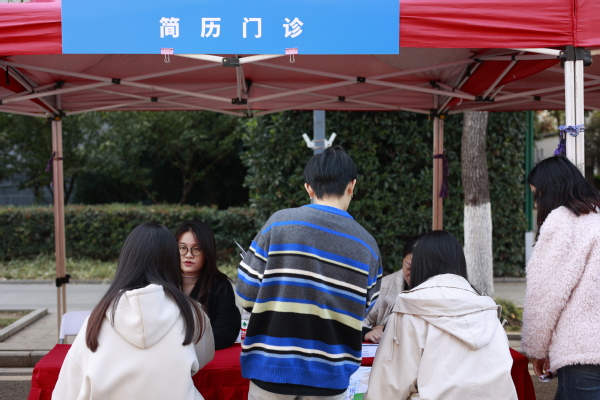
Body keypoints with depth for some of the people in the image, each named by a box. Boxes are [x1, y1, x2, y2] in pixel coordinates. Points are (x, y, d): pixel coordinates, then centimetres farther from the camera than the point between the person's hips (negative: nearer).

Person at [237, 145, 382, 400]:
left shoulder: (280, 222, -8)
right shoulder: (367, 245, -2)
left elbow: (246, 295, -5)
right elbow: (361, 312, 5)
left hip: (274, 368, -1)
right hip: (329, 376, 1)